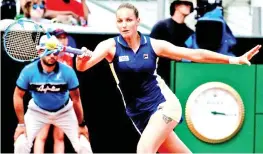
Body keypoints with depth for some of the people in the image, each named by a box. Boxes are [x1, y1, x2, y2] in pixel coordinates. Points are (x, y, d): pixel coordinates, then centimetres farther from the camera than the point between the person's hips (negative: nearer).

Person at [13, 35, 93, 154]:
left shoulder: (68, 71, -25)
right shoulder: (28, 71, -24)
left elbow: (76, 99, -11)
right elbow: (18, 96, -11)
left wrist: (81, 124, -4)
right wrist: (21, 123, -12)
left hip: (64, 112, 0)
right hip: (37, 111, 0)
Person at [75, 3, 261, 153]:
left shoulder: (153, 44, -6)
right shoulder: (110, 46, -8)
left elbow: (195, 54, -1)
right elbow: (84, 65, -25)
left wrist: (235, 59, -5)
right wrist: (81, 61, -51)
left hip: (163, 104, -2)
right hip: (139, 113, 2)